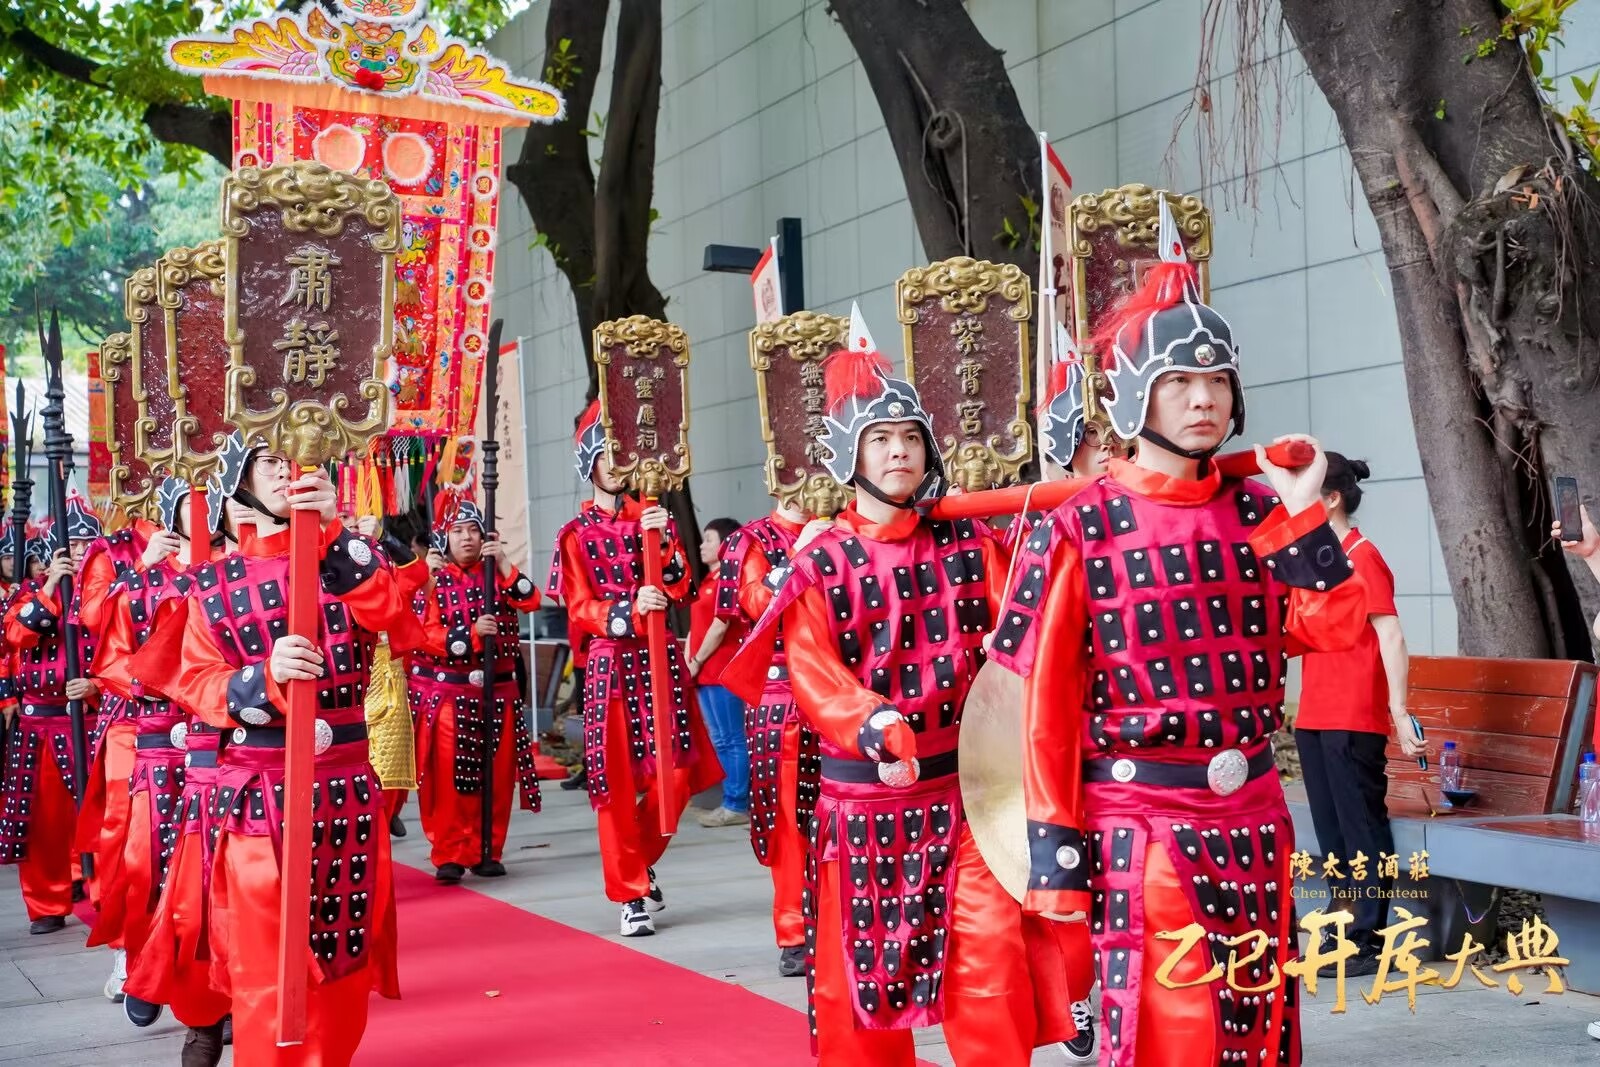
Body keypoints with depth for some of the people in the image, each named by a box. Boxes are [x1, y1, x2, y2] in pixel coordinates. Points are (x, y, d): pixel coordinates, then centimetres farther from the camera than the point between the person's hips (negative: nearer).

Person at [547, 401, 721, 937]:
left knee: (677, 772, 0)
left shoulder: (651, 519, 12)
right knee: (615, 780, -2)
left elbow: (680, 587, 2)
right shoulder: (575, 535, 5)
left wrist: (667, 543, -16)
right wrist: (630, 611, -20)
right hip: (610, 664, -2)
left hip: (659, 659, 2)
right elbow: (579, 609, -2)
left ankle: (641, 862, 26)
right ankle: (630, 894, 8)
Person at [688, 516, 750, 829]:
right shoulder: (711, 580, 18)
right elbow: (699, 625, 20)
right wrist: (691, 660, 8)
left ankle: (737, 805, -1)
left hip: (721, 671, -10)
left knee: (730, 740, -5)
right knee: (722, 739, 13)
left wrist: (697, 661, -10)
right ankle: (735, 800, 19)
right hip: (709, 672, 10)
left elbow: (719, 627, -18)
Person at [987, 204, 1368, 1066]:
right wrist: (1055, 844, -11)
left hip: (1253, 816, 5)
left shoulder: (1257, 512, 6)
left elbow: (1338, 631, -2)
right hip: (1142, 826, -5)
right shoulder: (1080, 530, -7)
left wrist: (1303, 518, -9)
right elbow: (1047, 705, -8)